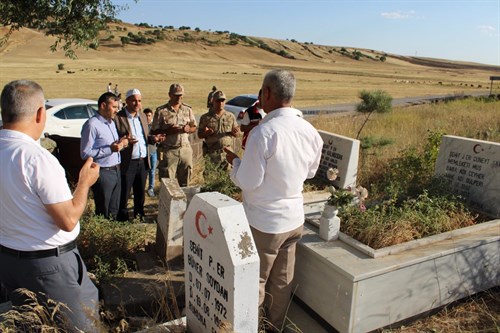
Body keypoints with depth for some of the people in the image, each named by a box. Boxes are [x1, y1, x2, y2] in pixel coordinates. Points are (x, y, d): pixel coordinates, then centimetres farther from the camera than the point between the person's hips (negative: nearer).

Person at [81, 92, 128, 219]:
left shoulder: (112, 122, 13)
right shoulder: (92, 125, -15)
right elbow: (85, 153, -19)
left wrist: (121, 143, 2)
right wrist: (110, 149, -23)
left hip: (116, 171, 8)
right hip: (103, 173, -8)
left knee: (114, 211, 18)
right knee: (103, 214, 5)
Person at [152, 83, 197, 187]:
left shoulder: (188, 109, 11)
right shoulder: (161, 111, -2)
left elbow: (194, 127, 15)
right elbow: (154, 131, -2)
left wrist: (188, 129, -8)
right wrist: (168, 131, -18)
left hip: (185, 150, 4)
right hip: (169, 150, -3)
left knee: (185, 182, 11)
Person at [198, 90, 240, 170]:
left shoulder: (230, 116, 9)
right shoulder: (205, 118, 2)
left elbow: (237, 133, 12)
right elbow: (199, 135, 3)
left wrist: (234, 132, -12)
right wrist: (206, 133, -19)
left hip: (227, 152, 2)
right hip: (211, 153, -2)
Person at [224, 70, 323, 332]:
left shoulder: (264, 132, -23)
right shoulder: (311, 131, -3)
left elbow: (248, 182, -18)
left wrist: (234, 161, -1)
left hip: (264, 222, -6)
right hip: (295, 219, 6)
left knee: (254, 283, 12)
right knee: (282, 282, 20)